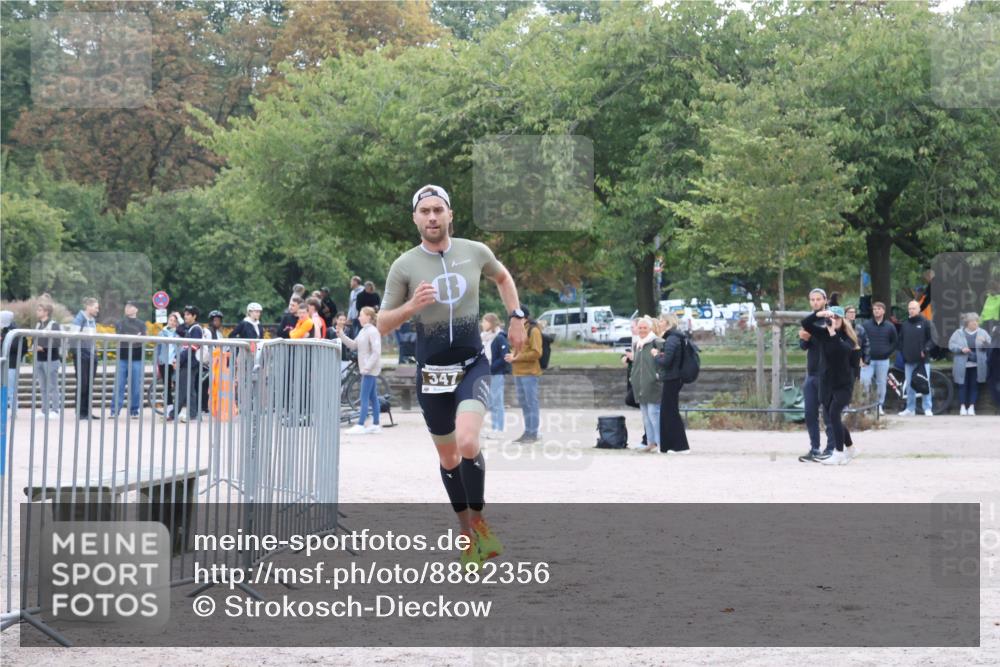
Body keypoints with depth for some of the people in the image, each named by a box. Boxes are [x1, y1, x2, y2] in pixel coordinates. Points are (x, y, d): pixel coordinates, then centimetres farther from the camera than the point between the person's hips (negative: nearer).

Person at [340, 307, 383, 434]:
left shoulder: (372, 331, -14)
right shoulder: (363, 331, 14)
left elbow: (376, 352, -20)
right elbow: (353, 345, 14)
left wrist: (367, 367, -22)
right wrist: (341, 334, 5)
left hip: (370, 369, -9)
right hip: (367, 369, 9)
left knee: (365, 397, -9)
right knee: (372, 397, 11)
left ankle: (360, 425, -10)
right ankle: (376, 425, 15)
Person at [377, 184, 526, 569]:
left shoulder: (475, 252, -1)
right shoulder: (404, 266, -5)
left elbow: (503, 277, 22)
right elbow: (383, 326, -2)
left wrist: (516, 317, 13)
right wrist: (411, 307, -20)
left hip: (472, 366, -1)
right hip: (431, 373, 1)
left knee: (467, 443, -23)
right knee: (448, 457, 11)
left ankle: (479, 522, -2)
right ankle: (466, 531, 30)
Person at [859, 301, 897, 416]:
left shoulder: (890, 326, 5)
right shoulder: (866, 325, 2)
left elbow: (894, 342, 12)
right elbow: (859, 341, 3)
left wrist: (888, 353, 0)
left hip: (883, 360, 1)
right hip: (869, 360, -1)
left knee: (881, 383, 4)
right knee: (864, 380, -14)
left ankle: (879, 405, 13)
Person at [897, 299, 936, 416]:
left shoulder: (925, 323, 0)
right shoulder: (905, 324, 12)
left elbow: (932, 339, -3)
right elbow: (901, 340, 18)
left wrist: (925, 350, -13)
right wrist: (902, 351, 4)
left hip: (923, 359, -4)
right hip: (909, 360, 4)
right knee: (909, 386, 7)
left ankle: (927, 408, 2)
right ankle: (910, 409, 13)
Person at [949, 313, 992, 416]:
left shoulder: (982, 333, 5)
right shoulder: (958, 333, 3)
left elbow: (990, 345, -1)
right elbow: (951, 345, 1)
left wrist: (985, 341, -23)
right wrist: (961, 349, -15)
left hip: (977, 365, 1)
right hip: (962, 365, -1)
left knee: (974, 386, 3)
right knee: (963, 386, 2)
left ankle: (971, 407, 10)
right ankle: (963, 407, 10)